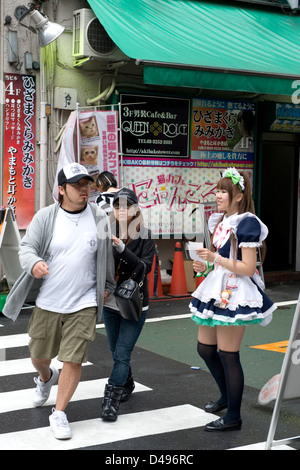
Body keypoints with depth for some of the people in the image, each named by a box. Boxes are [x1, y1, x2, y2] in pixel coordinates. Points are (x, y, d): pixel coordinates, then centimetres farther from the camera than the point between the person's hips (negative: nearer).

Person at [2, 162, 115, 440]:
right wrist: (34, 263, -29)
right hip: (47, 302, 1)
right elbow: (26, 247, -6)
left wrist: (107, 286, 20)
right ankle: (46, 378, 53)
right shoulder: (45, 217, -5)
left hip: (83, 304, 0)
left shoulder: (99, 218, 0)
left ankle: (59, 414, 12)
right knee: (39, 356, 16)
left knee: (74, 360, -6)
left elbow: (107, 255, 12)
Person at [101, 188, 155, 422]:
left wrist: (122, 248, -29)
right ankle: (127, 385, 42)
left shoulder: (145, 236, -8)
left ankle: (111, 401, 0)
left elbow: (145, 267, -19)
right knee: (116, 352, 17)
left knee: (122, 353, -7)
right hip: (111, 302, 3)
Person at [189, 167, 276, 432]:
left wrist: (215, 258, -22)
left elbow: (247, 268, -20)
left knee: (228, 355, -4)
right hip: (217, 290, 9)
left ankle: (233, 417, 9)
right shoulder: (221, 221, 13)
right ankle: (226, 397, 37)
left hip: (234, 295, -9)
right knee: (205, 348, 16)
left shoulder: (247, 223, -15)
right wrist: (206, 265, 5)